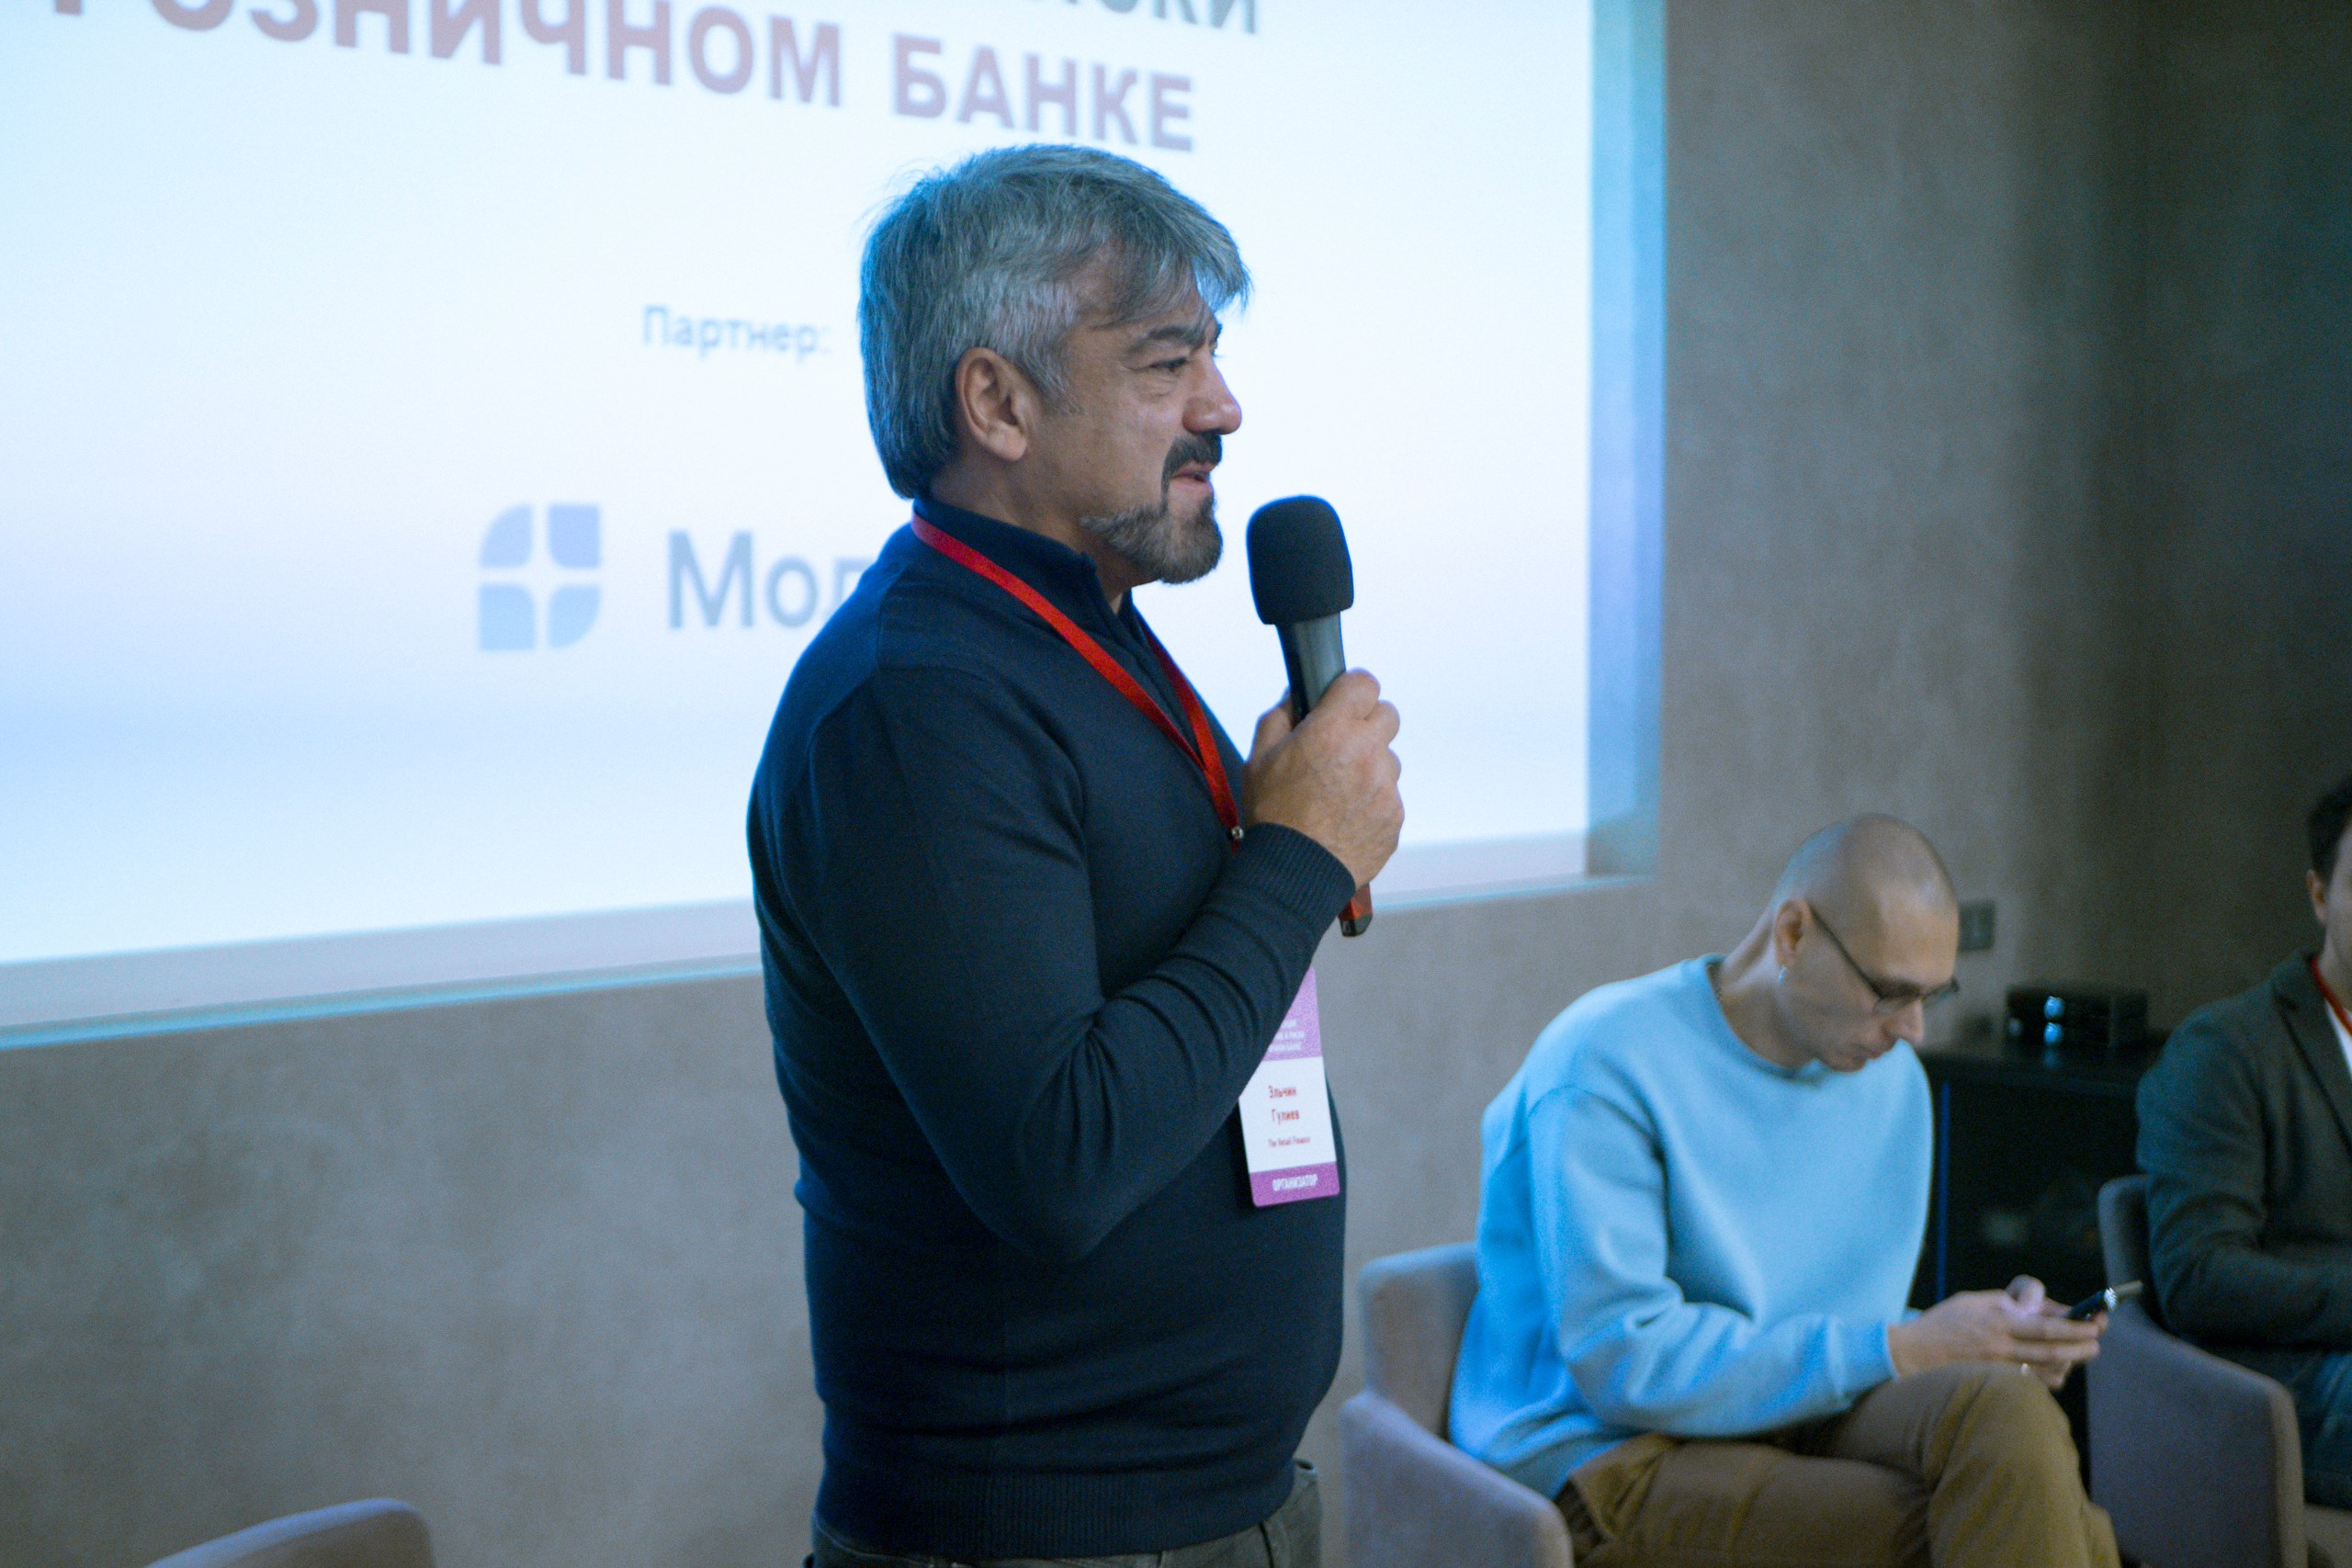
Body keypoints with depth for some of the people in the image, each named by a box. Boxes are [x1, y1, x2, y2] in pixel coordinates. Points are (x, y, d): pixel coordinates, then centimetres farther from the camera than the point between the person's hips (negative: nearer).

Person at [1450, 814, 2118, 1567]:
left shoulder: (1891, 1079, 12)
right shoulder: (1604, 1066, -12)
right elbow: (1626, 1364, -19)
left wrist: (2001, 1335, -4)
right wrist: (1900, 1351, -18)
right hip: (1611, 1457, -7)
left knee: (2007, 1409, -26)